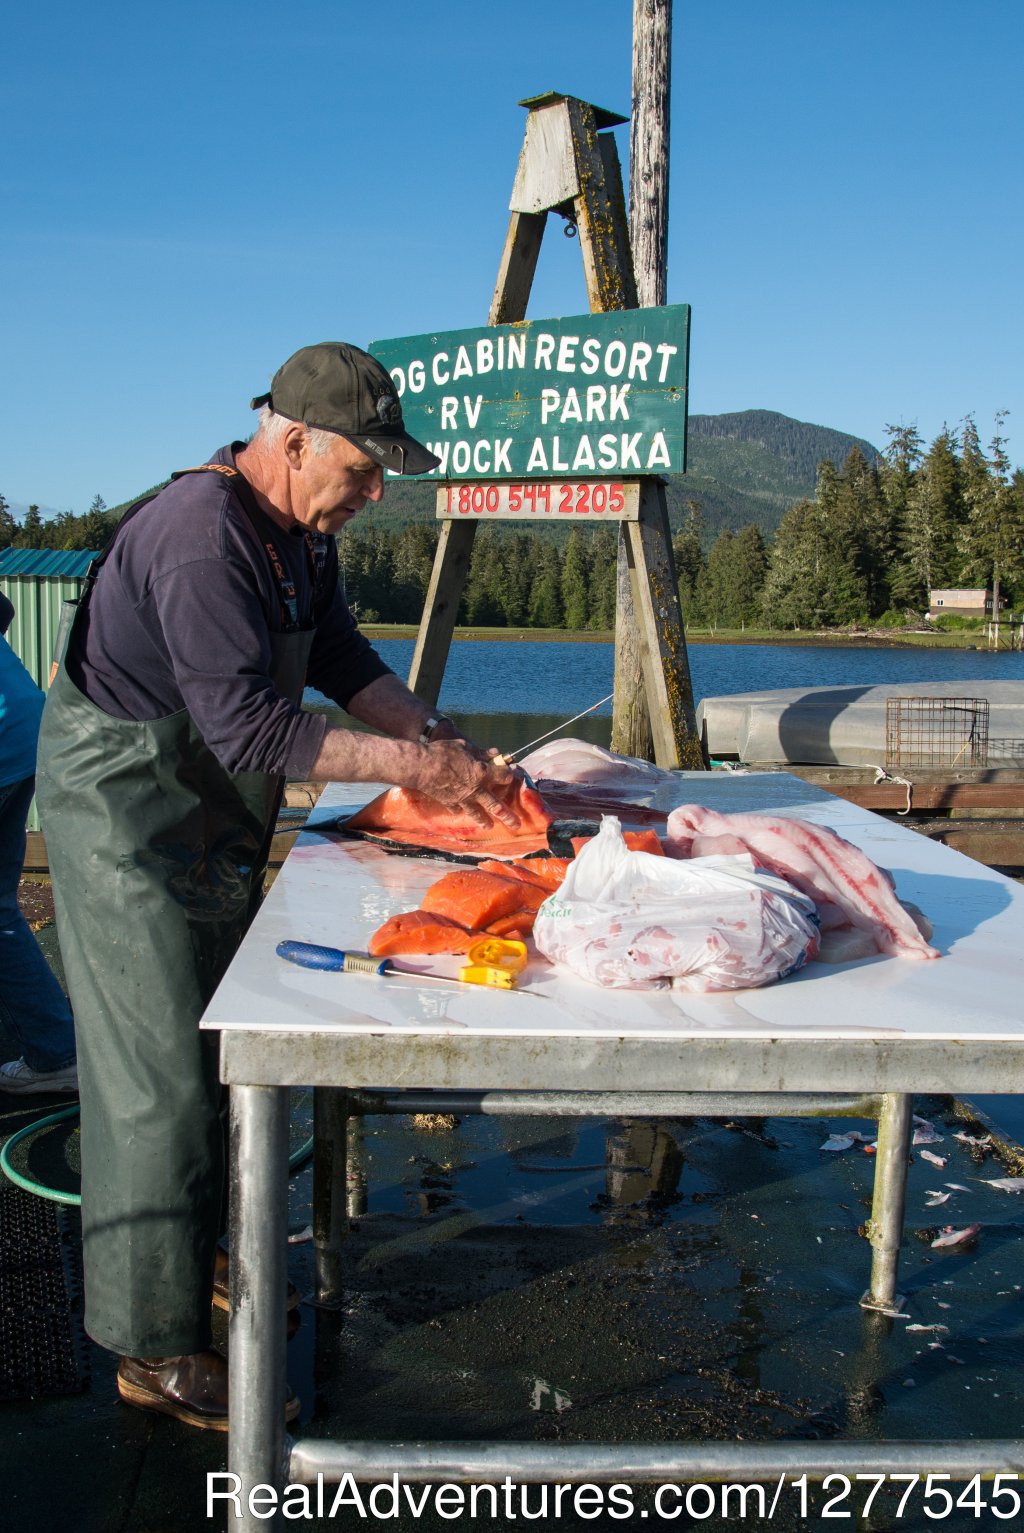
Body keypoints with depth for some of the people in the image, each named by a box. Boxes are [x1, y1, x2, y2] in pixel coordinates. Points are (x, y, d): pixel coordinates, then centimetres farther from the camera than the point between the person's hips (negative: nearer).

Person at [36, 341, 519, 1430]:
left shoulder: (299, 534, 5)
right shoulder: (202, 537, -27)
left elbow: (345, 662, 9)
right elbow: (248, 726, -31)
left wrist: (448, 744, -4)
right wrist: (408, 763, -28)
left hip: (210, 822, 10)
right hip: (128, 817, -10)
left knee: (213, 1051, 18)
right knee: (160, 1075, -5)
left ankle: (197, 1260, 37)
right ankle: (154, 1348, 8)